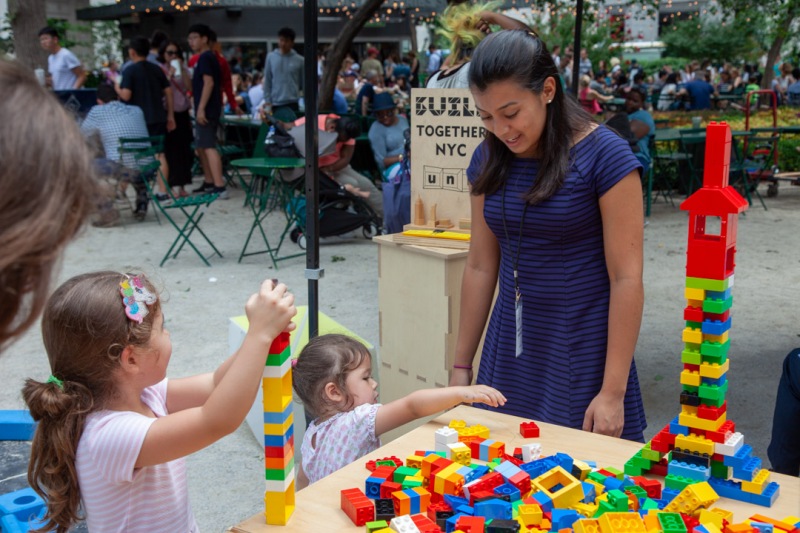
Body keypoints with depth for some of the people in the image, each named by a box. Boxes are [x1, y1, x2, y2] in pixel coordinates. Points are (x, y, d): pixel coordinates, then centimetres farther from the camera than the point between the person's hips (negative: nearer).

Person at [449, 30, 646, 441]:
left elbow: (627, 280, -14)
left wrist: (613, 393, -14)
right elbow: (480, 268, 6)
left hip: (581, 355, -4)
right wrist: (461, 366, 9)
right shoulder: (489, 159, 1)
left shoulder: (604, 156, -14)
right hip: (509, 354, 5)